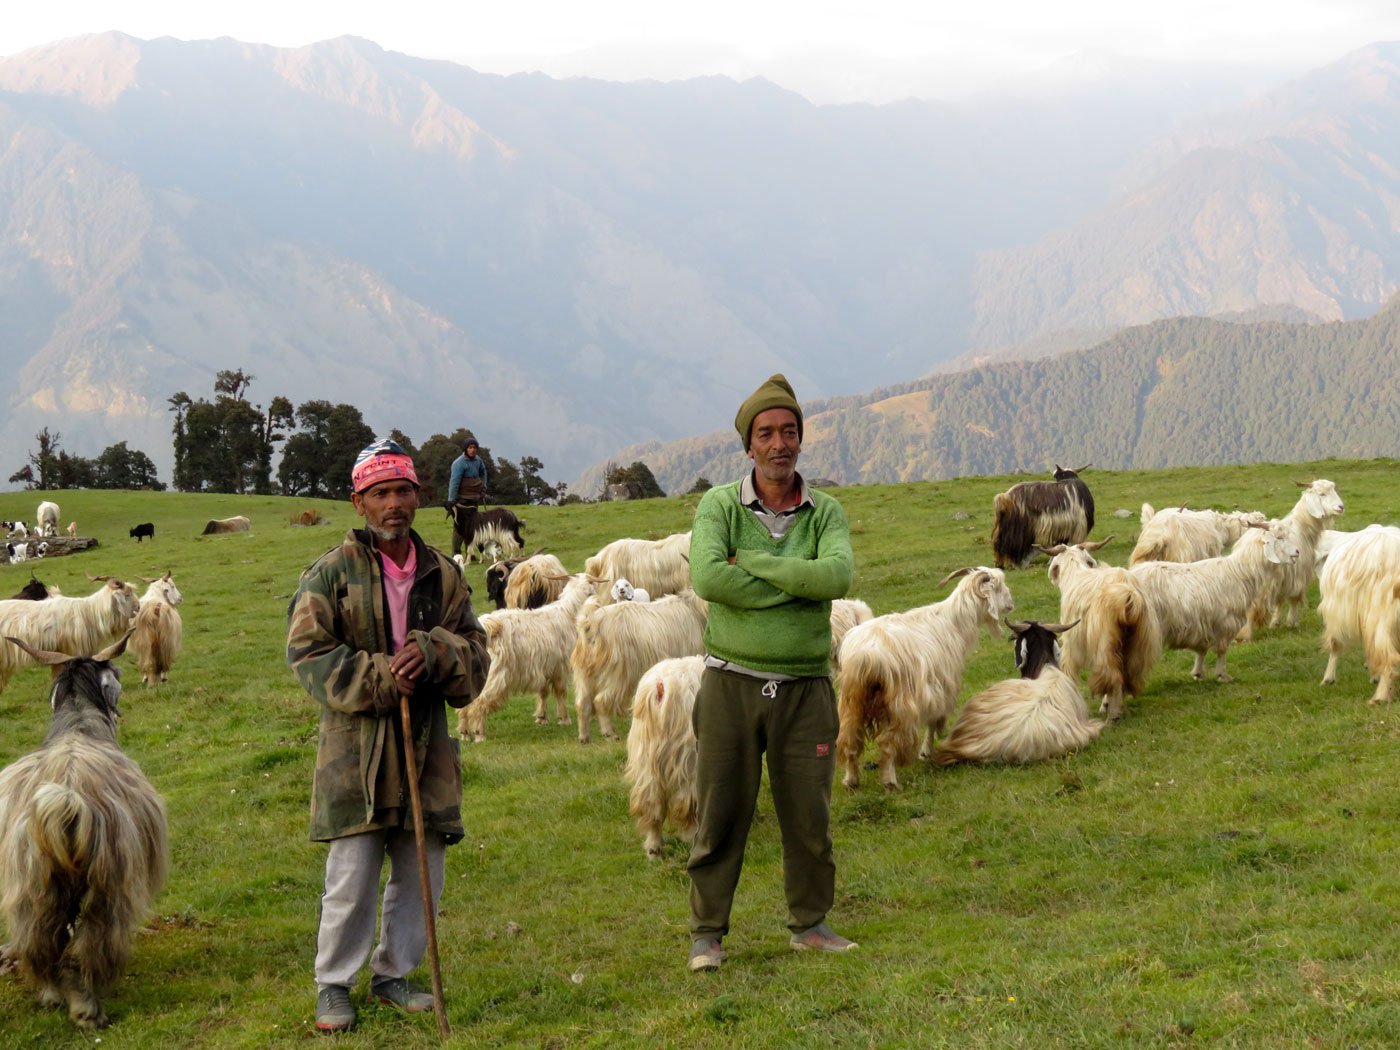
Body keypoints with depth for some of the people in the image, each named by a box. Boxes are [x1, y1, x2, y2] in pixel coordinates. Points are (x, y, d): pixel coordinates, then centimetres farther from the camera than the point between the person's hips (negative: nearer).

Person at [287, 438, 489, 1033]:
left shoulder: (442, 575, 9)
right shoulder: (333, 573, -2)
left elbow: (475, 654, 8)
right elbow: (308, 653, -7)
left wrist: (433, 651, -14)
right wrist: (379, 678, -17)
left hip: (425, 743, 4)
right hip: (355, 742, -4)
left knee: (422, 871, 9)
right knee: (352, 875, -3)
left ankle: (393, 974, 26)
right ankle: (333, 984, 13)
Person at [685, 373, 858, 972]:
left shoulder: (825, 513, 4)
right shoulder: (719, 506, -2)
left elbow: (838, 577, -17)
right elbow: (706, 578, -20)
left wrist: (751, 563, -17)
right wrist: (797, 584, -15)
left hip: (804, 690, 2)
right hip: (732, 683, -2)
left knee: (809, 816, 6)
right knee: (720, 815, 1)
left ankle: (809, 923, 22)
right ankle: (706, 933, 11)